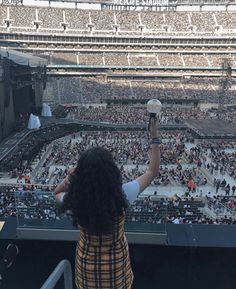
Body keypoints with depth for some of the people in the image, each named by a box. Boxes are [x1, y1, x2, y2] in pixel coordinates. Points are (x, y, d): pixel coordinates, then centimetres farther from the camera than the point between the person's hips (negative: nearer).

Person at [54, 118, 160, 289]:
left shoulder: (75, 199, -25)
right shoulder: (121, 195, -30)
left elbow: (57, 193, 3)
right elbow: (153, 172, -16)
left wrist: (70, 177, -17)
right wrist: (155, 137, -10)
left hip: (87, 260, 1)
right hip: (116, 260, -1)